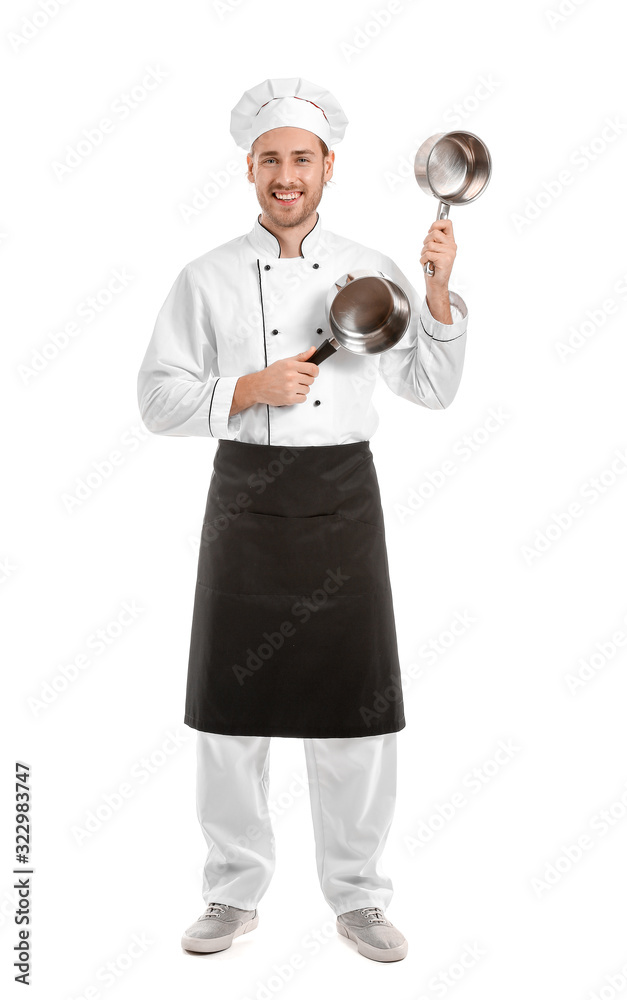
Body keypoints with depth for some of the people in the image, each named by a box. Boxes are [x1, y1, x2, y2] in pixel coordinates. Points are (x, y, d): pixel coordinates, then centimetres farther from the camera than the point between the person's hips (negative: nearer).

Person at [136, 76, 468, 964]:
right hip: (246, 499, 0)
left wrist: (440, 293, -8)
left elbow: (432, 390, 4)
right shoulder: (208, 278, 3)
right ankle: (234, 891, 26)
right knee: (233, 703, 6)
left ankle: (358, 896, 24)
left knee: (356, 707, 5)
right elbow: (158, 399, 0)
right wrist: (253, 389, -14)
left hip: (342, 499, 1)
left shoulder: (371, 273, 6)